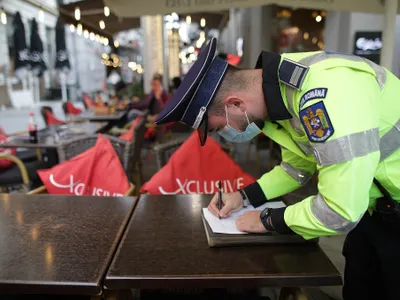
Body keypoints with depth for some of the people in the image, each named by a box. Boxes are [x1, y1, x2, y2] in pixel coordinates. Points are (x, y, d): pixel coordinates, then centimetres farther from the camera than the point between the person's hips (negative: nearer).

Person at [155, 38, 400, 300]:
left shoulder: (323, 96, -35)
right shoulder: (279, 90, -5)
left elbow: (340, 211, -34)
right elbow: (297, 166, 8)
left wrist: (269, 220, -17)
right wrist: (245, 196, -4)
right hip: (372, 208, 7)